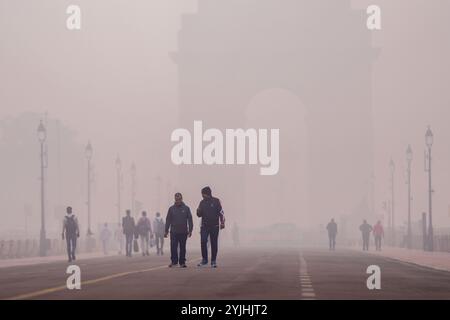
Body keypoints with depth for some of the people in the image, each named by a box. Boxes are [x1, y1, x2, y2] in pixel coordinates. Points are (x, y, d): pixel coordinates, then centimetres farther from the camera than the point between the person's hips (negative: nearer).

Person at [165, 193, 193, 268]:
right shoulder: (171, 209, 6)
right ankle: (174, 261, 2)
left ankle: (182, 262, 9)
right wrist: (166, 231, 3)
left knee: (182, 247, 4)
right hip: (174, 232, 0)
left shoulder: (186, 208, 4)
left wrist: (190, 230, -4)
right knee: (173, 247, -5)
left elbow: (190, 220, 3)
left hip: (183, 232, 0)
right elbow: (168, 220, 7)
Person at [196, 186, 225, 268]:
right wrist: (199, 211, -12)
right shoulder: (202, 202, 8)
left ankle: (213, 261, 8)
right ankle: (204, 259, 3)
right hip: (204, 226, 2)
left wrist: (222, 222, -8)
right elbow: (199, 215, 11)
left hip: (214, 226, -2)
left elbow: (221, 212, 0)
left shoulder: (216, 201, -1)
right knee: (203, 242, -8)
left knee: (214, 243, 2)